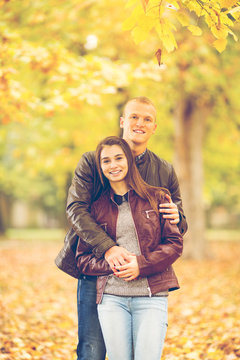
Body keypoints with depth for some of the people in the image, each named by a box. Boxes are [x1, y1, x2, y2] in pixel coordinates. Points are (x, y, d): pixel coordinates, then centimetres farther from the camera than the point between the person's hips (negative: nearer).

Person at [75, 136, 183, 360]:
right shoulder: (96, 207, 11)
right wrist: (112, 264, -9)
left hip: (151, 296, -1)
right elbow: (82, 258, 10)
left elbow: (175, 242, 3)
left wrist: (141, 264, -11)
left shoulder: (156, 198, 8)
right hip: (111, 297, 1)